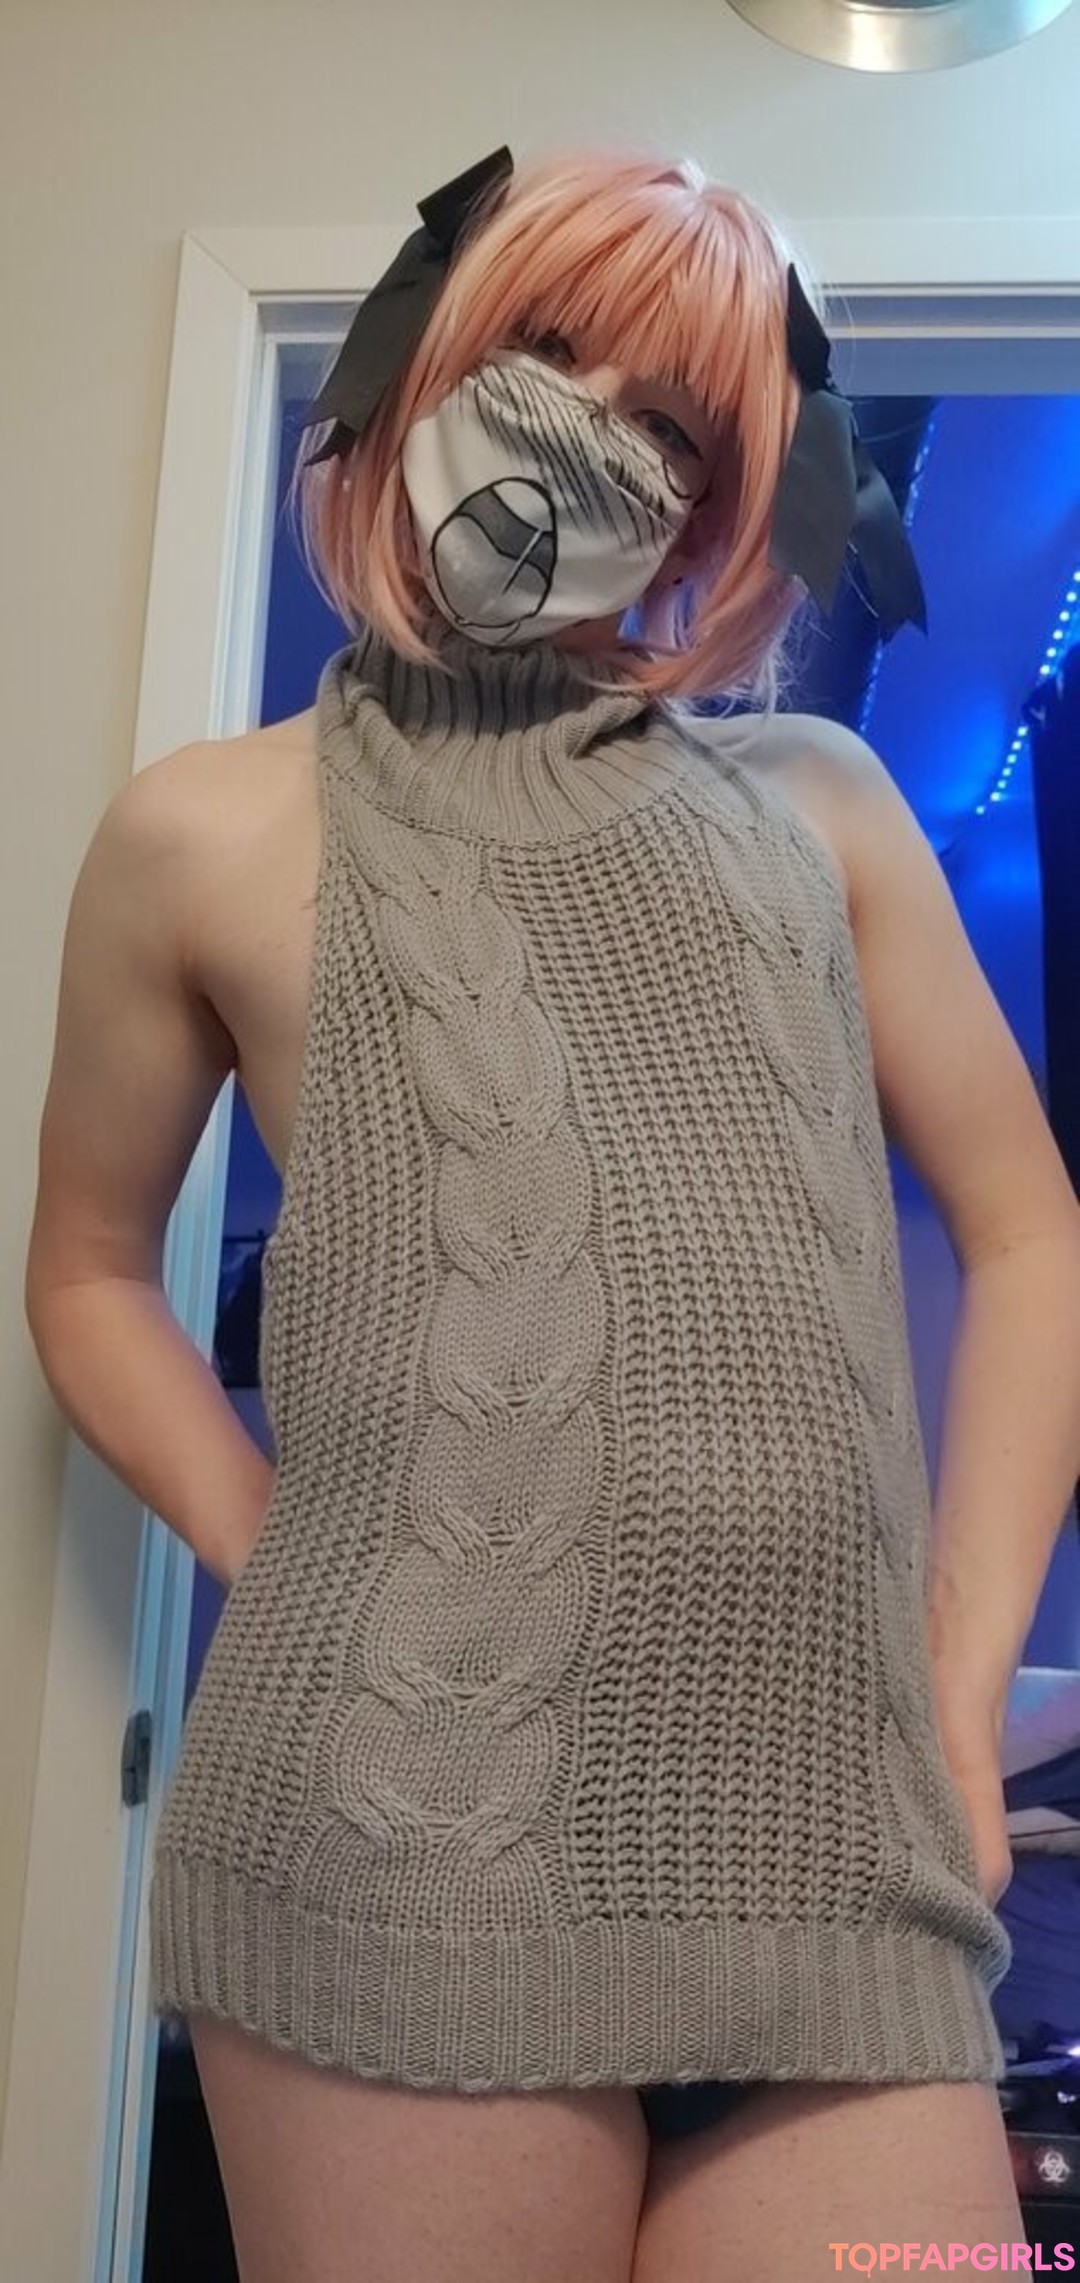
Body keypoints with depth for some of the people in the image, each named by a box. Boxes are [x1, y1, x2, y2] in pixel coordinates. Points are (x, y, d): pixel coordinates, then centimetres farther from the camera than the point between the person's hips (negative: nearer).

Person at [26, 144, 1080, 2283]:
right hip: (413, 1839, -1)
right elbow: (89, 1274, 14)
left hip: (835, 1849, 2)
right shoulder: (212, 836, 5)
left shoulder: (823, 800, 10)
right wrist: (285, 1575, 1)